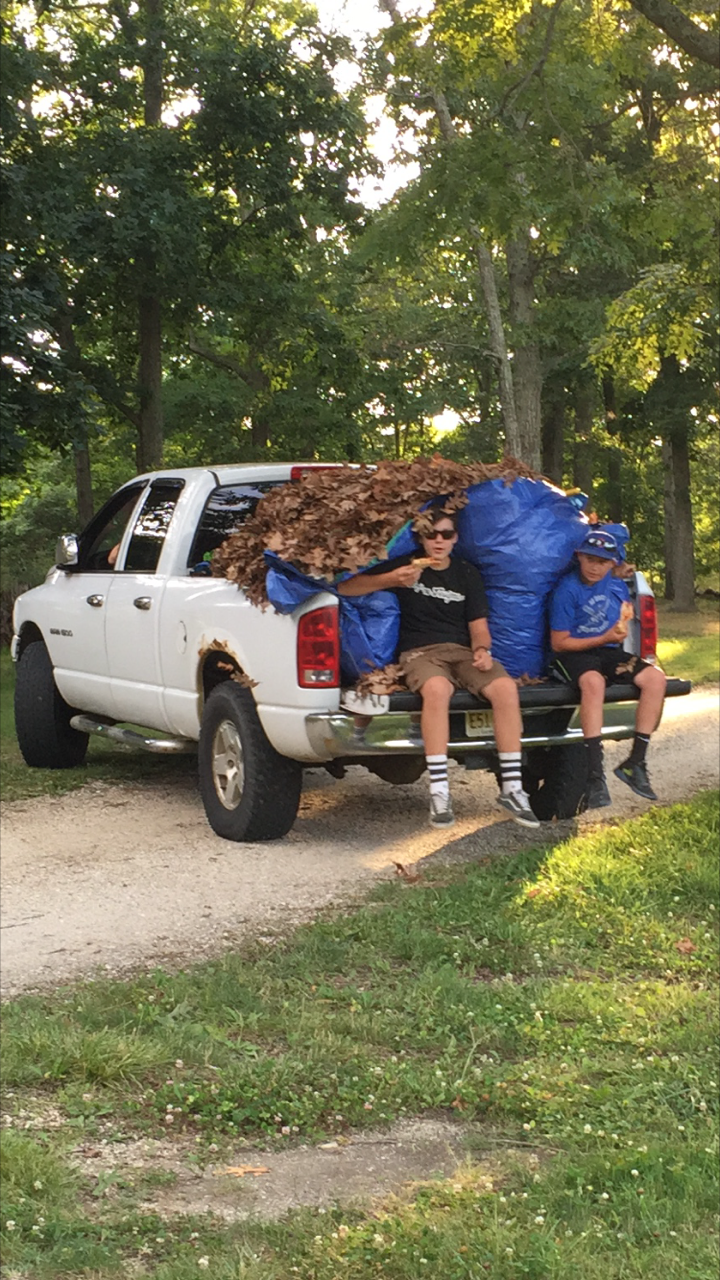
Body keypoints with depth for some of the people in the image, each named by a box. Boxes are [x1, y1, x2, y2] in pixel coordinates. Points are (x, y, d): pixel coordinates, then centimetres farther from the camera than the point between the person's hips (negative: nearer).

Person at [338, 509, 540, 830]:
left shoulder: (467, 574, 18)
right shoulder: (406, 565, 8)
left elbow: (478, 625, 14)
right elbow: (345, 587, 1)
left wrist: (482, 650, -9)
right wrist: (391, 580, -14)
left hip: (462, 650, 4)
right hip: (419, 652, -3)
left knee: (505, 687, -28)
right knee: (437, 688, -40)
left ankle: (511, 788, -22)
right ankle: (439, 793, -37)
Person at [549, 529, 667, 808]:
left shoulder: (616, 582, 5)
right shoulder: (567, 590, -12)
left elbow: (625, 610, 26)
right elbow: (558, 643, -12)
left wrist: (622, 626, 4)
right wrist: (604, 638, -16)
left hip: (608, 652, 6)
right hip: (573, 654, -6)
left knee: (655, 678, -18)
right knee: (593, 681, -40)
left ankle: (635, 762, -14)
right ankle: (595, 774, -41)